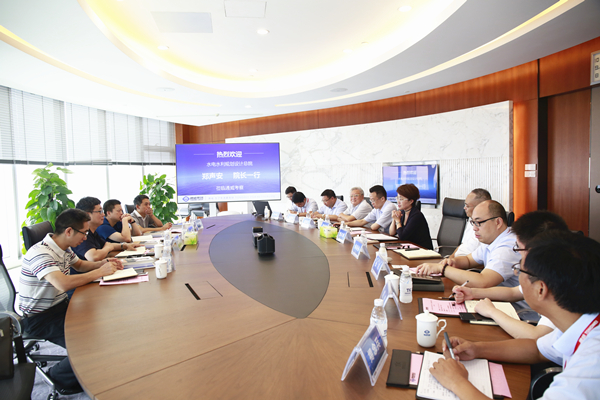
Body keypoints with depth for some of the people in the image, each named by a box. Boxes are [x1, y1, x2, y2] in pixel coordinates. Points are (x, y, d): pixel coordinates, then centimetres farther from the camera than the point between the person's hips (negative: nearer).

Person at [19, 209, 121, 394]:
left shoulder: (64, 248, 3)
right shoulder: (40, 254, -26)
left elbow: (79, 264, 23)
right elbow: (63, 283, -40)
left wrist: (103, 263, 3)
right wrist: (100, 272, -28)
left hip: (60, 305, 9)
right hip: (39, 317, -9)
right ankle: (59, 377, 9)